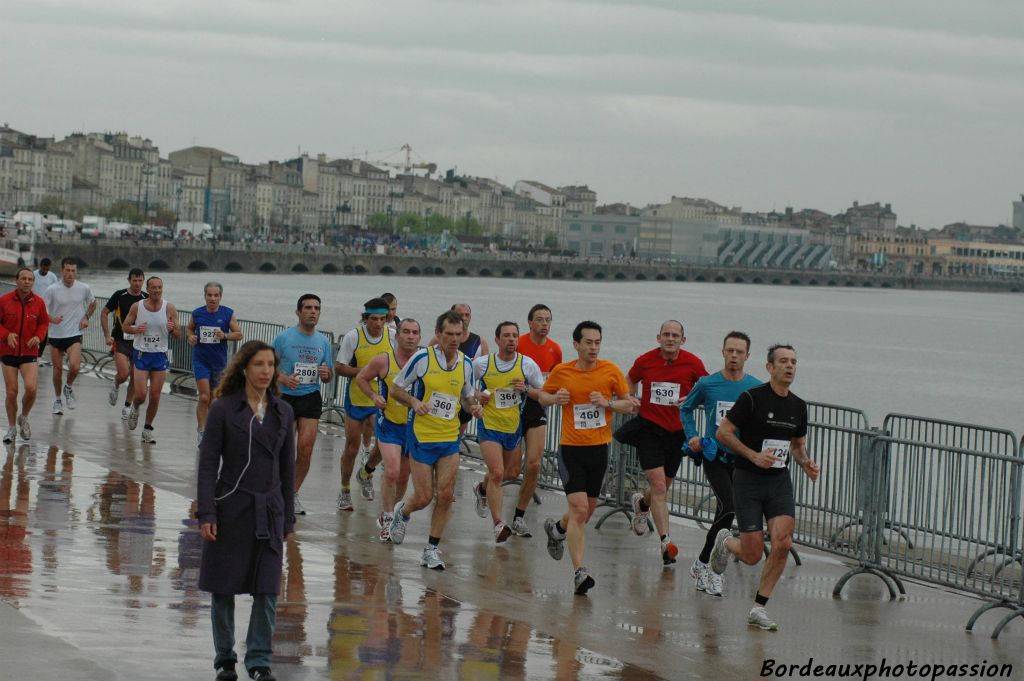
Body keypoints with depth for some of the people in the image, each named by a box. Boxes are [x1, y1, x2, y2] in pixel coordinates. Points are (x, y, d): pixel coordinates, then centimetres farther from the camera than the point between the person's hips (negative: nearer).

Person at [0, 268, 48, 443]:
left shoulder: (38, 302, -1)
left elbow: (44, 322, 12)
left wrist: (38, 337, -6)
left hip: (29, 352, 0)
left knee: (31, 389, -16)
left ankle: (24, 418, 13)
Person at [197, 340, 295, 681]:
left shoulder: (283, 412, 6)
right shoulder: (223, 409, -4)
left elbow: (287, 467, 12)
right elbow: (208, 463, -5)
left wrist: (289, 518, 12)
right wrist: (207, 513, -12)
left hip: (269, 512, 3)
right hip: (230, 509, -3)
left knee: (267, 591, -1)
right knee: (223, 589, 5)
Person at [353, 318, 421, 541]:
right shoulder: (383, 361, -9)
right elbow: (361, 378, 7)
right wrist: (374, 396, -9)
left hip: (414, 427, 3)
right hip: (389, 424, -3)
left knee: (403, 477, 13)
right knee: (392, 472, -17)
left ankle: (388, 514, 36)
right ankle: (387, 521, -4)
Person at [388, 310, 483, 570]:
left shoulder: (466, 364, 2)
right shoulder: (422, 358, -10)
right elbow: (396, 388, -1)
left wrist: (474, 406, -7)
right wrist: (414, 402, -20)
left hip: (450, 439, 3)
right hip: (422, 436, -3)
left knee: (446, 495, -4)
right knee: (423, 498, -1)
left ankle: (432, 549, 9)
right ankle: (402, 512, 34)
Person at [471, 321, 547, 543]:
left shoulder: (528, 364, -5)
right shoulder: (482, 363, -7)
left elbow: (544, 393, 3)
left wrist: (526, 389, -16)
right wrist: (476, 396, -10)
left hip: (514, 427, 4)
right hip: (489, 425, -4)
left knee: (512, 473, 18)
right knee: (497, 473, -16)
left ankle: (483, 489, 49)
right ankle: (498, 524, -15)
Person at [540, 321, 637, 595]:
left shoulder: (610, 371, -2)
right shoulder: (561, 372, -3)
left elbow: (630, 405, 4)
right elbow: (545, 395, 15)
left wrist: (608, 402, -14)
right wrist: (556, 398, -7)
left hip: (599, 448, 3)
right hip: (571, 449, -3)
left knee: (587, 511, 14)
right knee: (579, 509, -17)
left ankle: (557, 529, 46)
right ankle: (579, 571, -17)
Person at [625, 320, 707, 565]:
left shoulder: (693, 363, -7)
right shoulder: (645, 361, -6)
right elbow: (630, 381, 16)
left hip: (677, 431, 2)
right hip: (649, 427, -2)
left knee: (663, 486, 17)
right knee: (658, 484, -14)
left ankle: (642, 504, 52)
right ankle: (665, 540, -15)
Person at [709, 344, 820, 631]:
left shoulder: (798, 406, 7)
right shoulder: (752, 398, -11)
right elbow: (723, 432, -10)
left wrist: (807, 463, -1)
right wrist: (754, 456, -19)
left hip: (779, 481, 5)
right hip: (747, 481, -5)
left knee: (783, 543, -15)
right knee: (753, 555, -5)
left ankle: (758, 607, -1)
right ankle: (725, 541, 32)